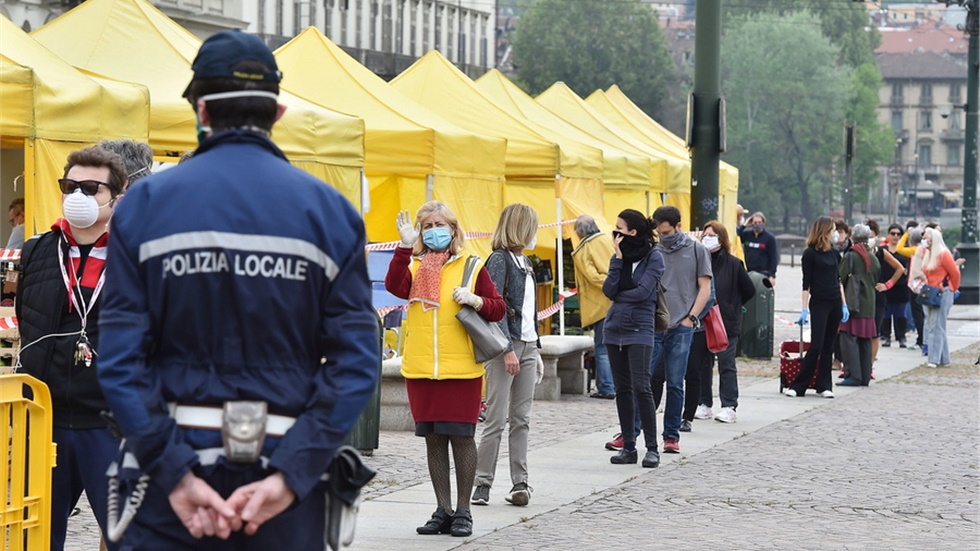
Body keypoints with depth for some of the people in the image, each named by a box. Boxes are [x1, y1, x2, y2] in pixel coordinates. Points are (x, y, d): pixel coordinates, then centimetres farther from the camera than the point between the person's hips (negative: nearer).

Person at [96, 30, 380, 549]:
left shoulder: (146, 202, 0)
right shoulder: (329, 211, 1)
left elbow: (119, 359, -8)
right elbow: (357, 362, -8)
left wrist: (175, 472, -10)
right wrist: (289, 475, -11)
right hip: (284, 465, 1)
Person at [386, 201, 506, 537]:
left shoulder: (471, 267, 5)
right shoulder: (414, 267, 8)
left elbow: (499, 309, 5)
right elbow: (395, 287, -14)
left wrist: (476, 300, -13)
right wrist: (405, 246, -20)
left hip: (461, 368, -2)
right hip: (421, 369, 2)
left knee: (461, 437, -1)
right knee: (433, 439, 7)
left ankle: (463, 512, 9)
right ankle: (443, 511, 15)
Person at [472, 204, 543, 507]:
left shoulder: (525, 262, 18)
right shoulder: (499, 259, -8)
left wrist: (535, 350, 18)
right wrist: (508, 349, -20)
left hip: (527, 345, 8)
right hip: (505, 346, -8)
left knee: (521, 419, 6)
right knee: (497, 419, -7)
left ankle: (520, 482, 7)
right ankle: (482, 483, -3)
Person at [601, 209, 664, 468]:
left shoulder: (653, 257, -4)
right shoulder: (618, 256, 11)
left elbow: (643, 292, -14)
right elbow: (609, 289, -2)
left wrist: (618, 295, 0)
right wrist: (618, 258, -6)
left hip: (640, 330, -6)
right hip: (615, 328, 6)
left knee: (641, 387, -13)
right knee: (622, 389, 7)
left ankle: (652, 449, -9)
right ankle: (628, 447, 12)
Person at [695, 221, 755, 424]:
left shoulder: (733, 264, -3)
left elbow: (749, 291, 4)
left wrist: (731, 307, 6)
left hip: (727, 323, -3)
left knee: (726, 365, 0)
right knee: (701, 365, 8)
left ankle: (729, 407, 2)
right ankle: (704, 404, 17)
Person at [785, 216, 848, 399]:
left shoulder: (833, 253, 12)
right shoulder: (810, 254, -6)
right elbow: (806, 283, -7)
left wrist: (844, 305, 12)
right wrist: (805, 310, -11)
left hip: (835, 303, 6)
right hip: (819, 303, -6)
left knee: (828, 347, 6)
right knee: (816, 345, -10)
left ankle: (824, 386, 9)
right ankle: (798, 385, -6)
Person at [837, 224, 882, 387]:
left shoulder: (851, 256, -9)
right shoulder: (874, 258, 10)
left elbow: (840, 278, -5)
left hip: (852, 302, -6)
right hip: (869, 305, 7)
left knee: (849, 338, -6)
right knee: (866, 341, 10)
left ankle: (854, 375, -13)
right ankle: (865, 376, 12)